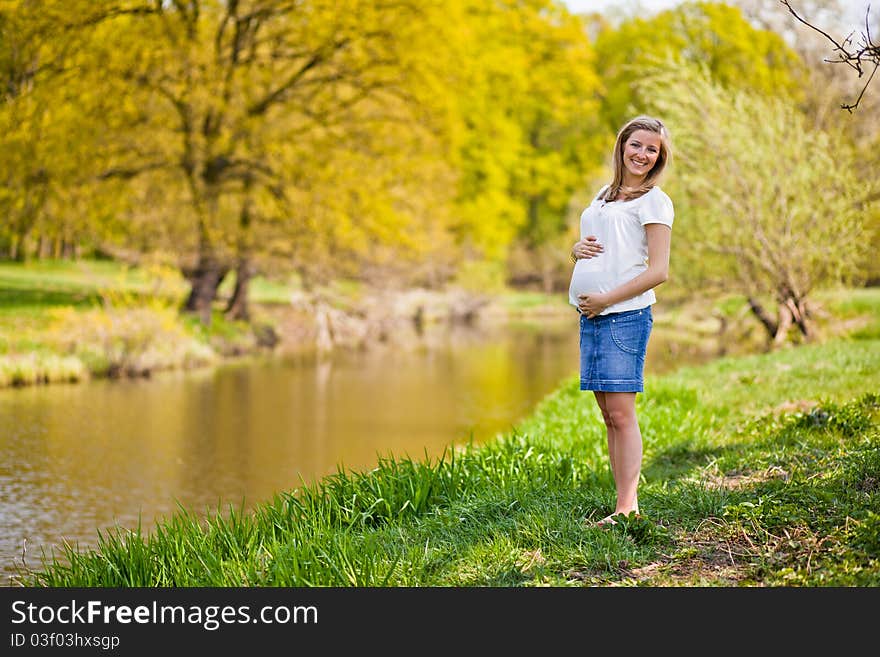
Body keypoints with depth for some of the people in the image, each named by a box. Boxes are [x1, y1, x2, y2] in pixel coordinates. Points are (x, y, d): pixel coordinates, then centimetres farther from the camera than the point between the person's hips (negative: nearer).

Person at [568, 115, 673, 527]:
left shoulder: (654, 201, -1)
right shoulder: (603, 196, 20)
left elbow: (658, 271, -8)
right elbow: (580, 248, 29)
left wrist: (607, 299, -12)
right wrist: (578, 247, 5)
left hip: (625, 314, -7)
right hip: (590, 317, 7)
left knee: (621, 412, -11)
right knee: (609, 415, 6)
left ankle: (628, 506, -10)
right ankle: (622, 504, 9)